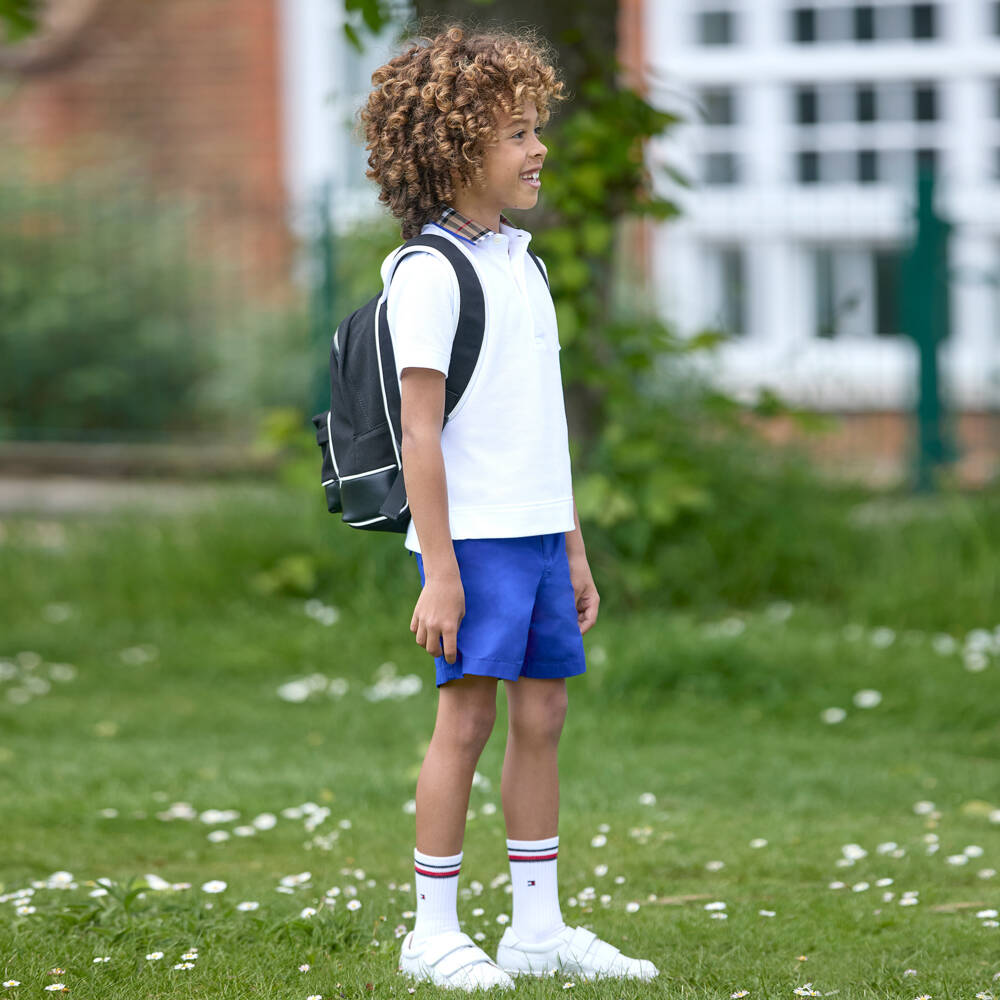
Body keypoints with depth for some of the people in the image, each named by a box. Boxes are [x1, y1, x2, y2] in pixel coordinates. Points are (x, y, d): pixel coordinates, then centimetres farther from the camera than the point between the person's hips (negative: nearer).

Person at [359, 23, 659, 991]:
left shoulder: (522, 265, 15)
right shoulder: (429, 273, -10)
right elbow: (420, 432, -13)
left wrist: (574, 548, 18)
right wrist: (438, 569, -17)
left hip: (538, 532, 8)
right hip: (473, 537, -8)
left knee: (540, 714, 8)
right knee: (467, 716, -6)